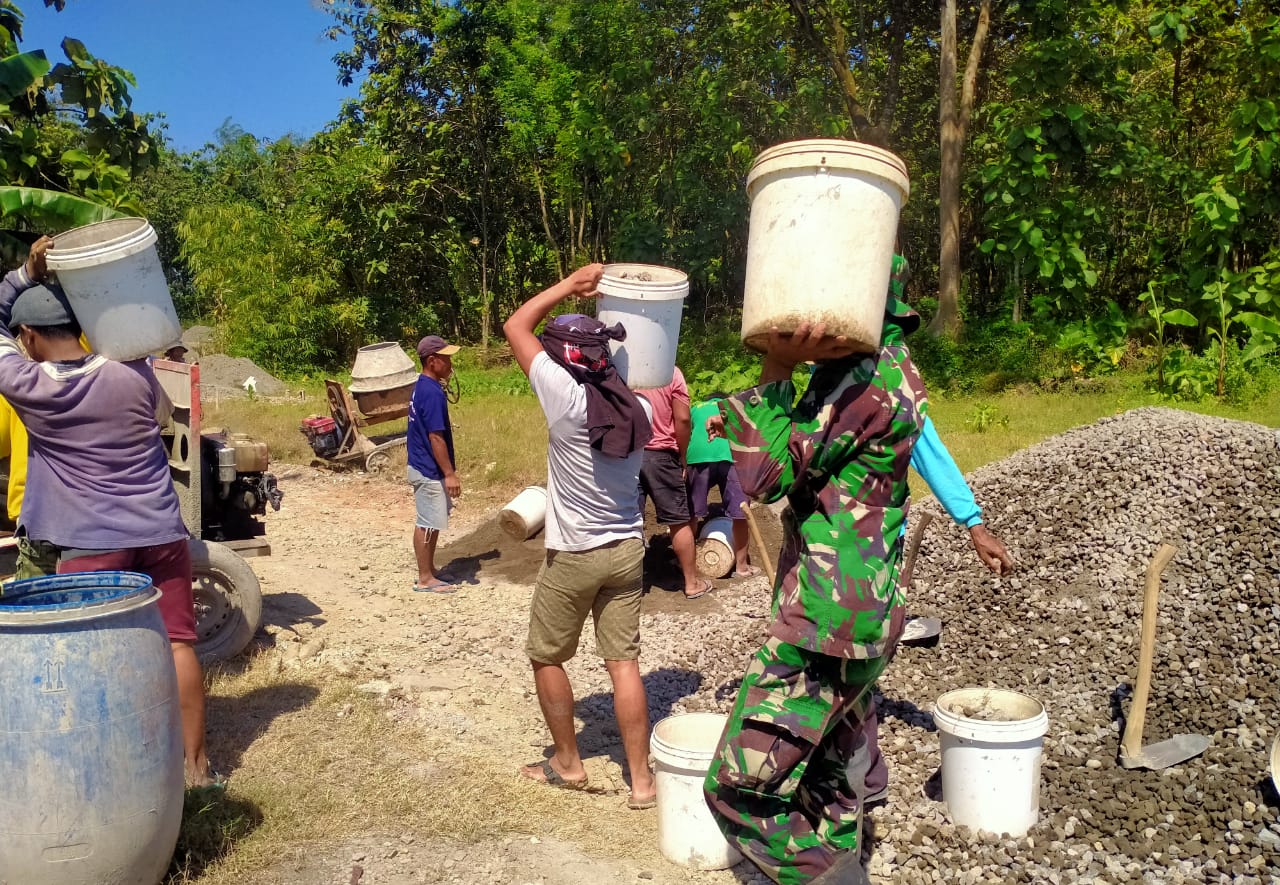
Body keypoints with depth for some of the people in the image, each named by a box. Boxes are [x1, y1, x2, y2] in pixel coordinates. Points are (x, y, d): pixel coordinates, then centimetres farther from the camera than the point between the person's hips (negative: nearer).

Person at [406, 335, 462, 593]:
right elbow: (435, 438, -23)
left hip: (424, 467, 10)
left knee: (430, 523, 17)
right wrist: (450, 474, -21)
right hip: (429, 470, -10)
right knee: (427, 524, 0)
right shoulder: (432, 392, -22)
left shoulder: (422, 386, 9)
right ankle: (425, 579, 10)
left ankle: (429, 572, 27)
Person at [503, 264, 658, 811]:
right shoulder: (636, 408, -2)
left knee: (546, 657, 15)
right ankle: (642, 780, 12)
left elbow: (515, 326, -8)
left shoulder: (567, 397, -17)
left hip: (572, 556, -5)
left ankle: (567, 764, 26)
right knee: (624, 662, 8)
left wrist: (572, 284, -1)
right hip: (628, 550, 5)